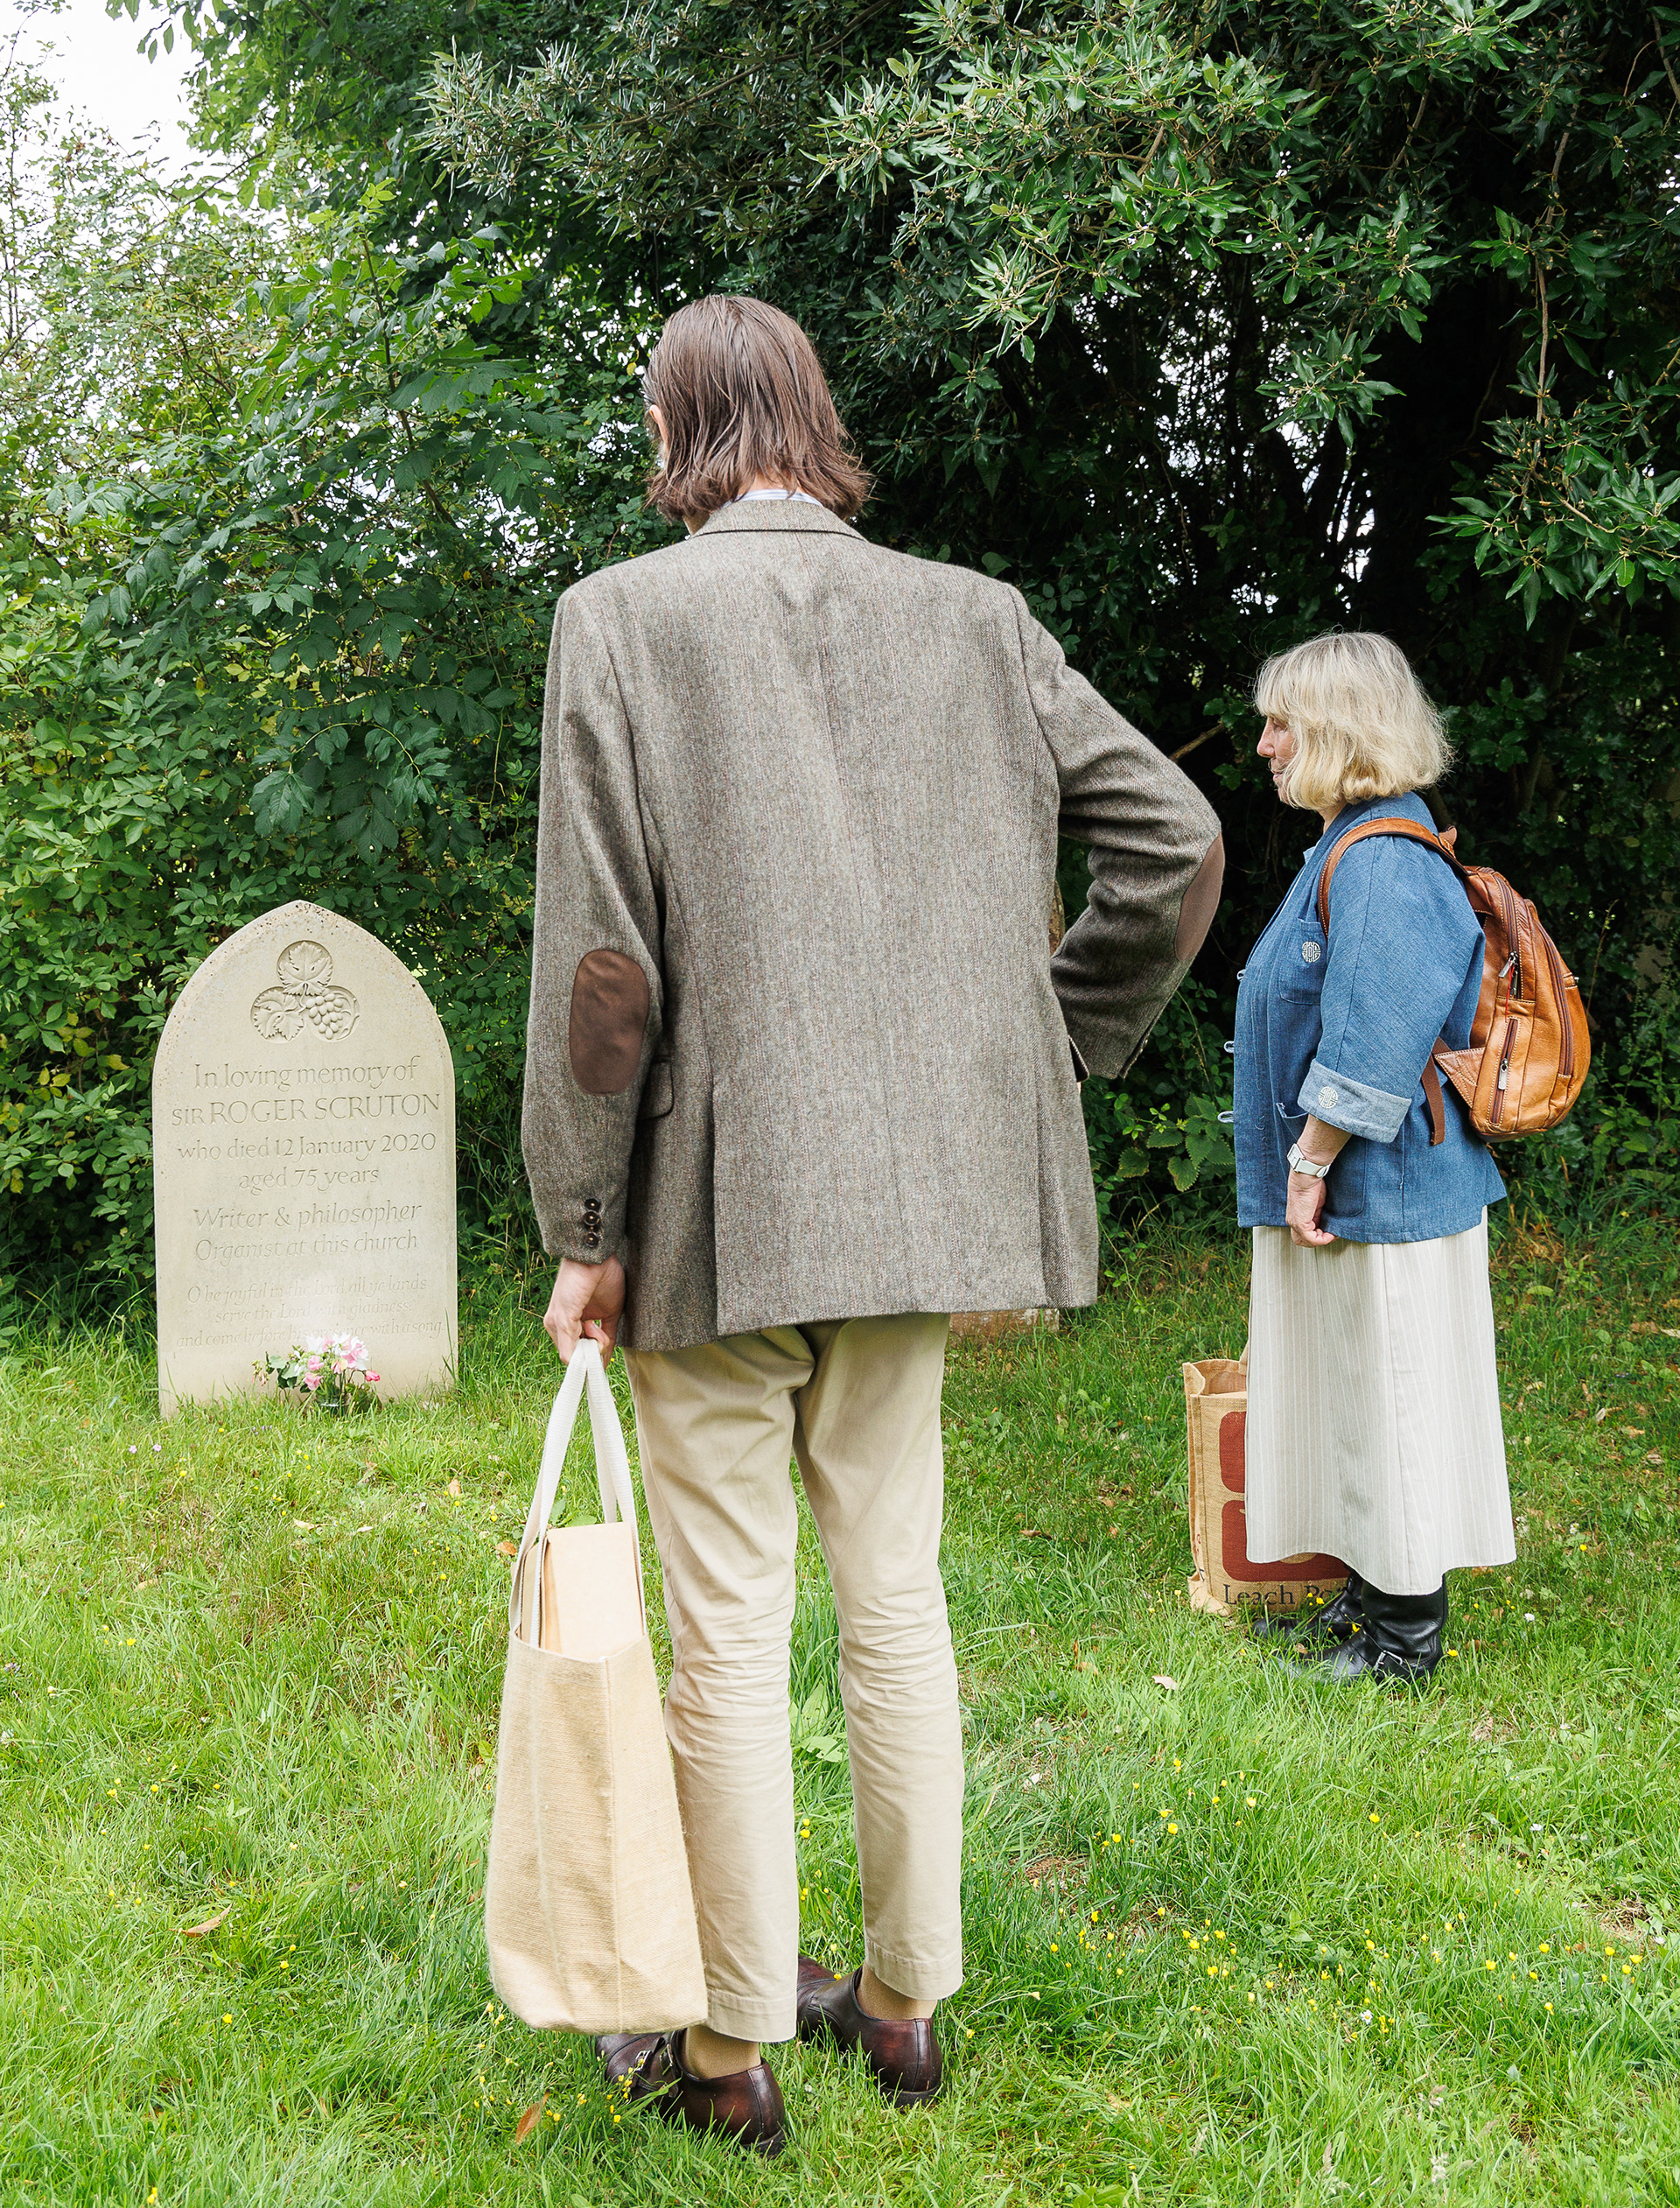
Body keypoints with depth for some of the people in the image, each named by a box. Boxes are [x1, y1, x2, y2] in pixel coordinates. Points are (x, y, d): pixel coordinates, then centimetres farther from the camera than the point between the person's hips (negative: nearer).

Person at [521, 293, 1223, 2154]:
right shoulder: (972, 619, 5)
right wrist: (1037, 1061, 13)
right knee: (895, 1597, 16)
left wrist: (584, 1229, -4)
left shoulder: (622, 619, -6)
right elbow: (1179, 842, 4)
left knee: (727, 1632, 6)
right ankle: (906, 2003, 29)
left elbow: (600, 959, -12)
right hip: (918, 1195, 4)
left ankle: (732, 2050, 20)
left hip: (717, 1204, -4)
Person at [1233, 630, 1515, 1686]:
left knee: (1392, 1400, 1)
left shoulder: (1384, 865, -20)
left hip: (1385, 1198, -10)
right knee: (1356, 1399, 17)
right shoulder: (1351, 850, 12)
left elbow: (1376, 1043, -26)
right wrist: (1303, 1168, 19)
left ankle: (1406, 1636, 13)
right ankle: (1370, 1597, 30)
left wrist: (1309, 1164, -19)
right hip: (1355, 1192, 10)